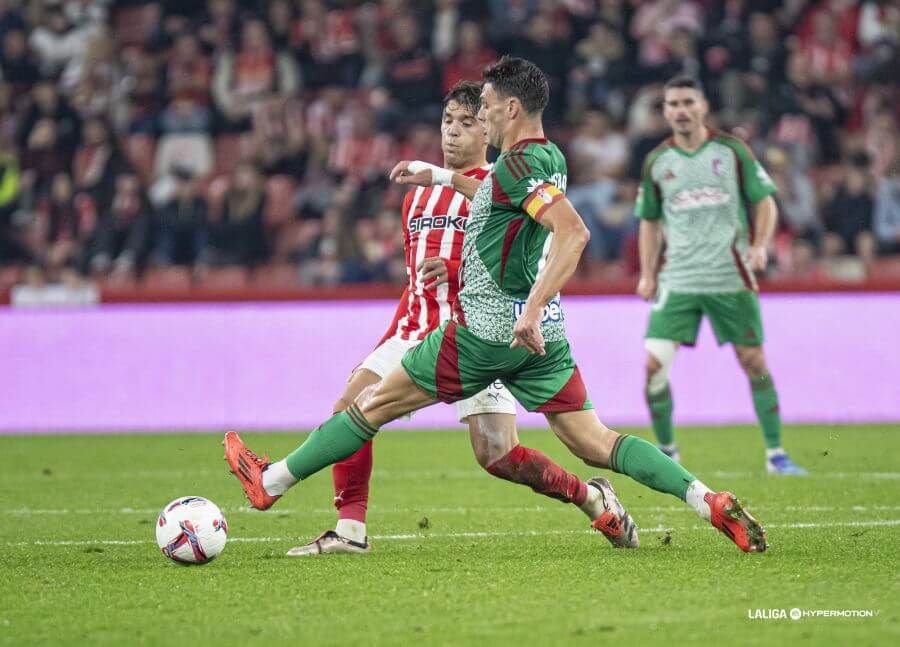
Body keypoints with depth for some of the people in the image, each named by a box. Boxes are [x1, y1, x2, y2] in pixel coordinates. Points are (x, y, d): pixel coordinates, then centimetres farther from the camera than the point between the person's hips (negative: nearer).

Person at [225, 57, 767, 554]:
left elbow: (574, 232, -29)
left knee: (377, 403, 5)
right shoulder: (550, 158, 12)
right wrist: (442, 176, 39)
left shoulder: (518, 164, -16)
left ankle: (272, 482, 17)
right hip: (542, 333, 8)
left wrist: (532, 309, -34)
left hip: (490, 328, -8)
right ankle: (712, 502, -14)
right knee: (594, 442, 1)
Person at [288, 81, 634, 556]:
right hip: (418, 329, 7)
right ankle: (350, 530, -7)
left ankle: (590, 497, 9)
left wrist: (455, 271, -24)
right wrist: (397, 331, 24)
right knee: (349, 409, -11)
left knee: (497, 457, -14)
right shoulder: (419, 193, 19)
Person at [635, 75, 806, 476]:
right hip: (677, 279, 1)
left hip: (731, 277, -1)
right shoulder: (657, 162, 6)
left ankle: (775, 454, 14)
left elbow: (764, 201, 5)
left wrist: (760, 245, -11)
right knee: (654, 363, -12)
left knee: (754, 362, 2)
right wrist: (647, 274, 9)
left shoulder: (731, 150, 1)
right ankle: (666, 450, 6)